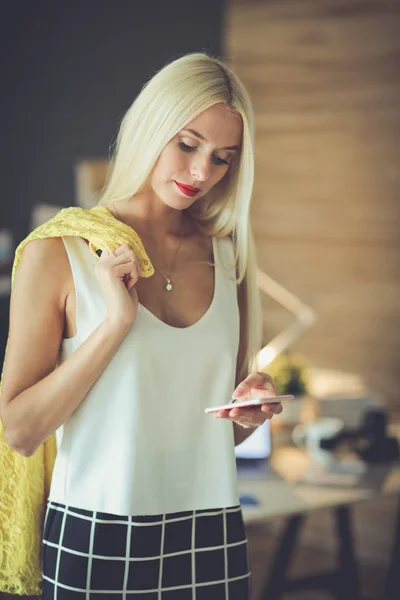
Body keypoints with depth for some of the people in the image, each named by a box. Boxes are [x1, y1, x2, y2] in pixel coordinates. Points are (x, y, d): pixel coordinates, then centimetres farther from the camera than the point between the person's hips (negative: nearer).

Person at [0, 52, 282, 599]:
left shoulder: (227, 257, 5)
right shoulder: (60, 252, -7)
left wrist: (251, 410, -7)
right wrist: (115, 323, -18)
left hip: (212, 540, 4)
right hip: (94, 542, -3)